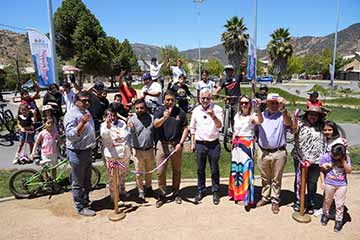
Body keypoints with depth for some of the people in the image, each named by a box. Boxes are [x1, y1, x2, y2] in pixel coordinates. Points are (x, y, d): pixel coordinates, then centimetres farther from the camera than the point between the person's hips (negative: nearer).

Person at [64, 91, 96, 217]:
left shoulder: (86, 112, 11)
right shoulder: (71, 115, -17)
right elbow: (71, 135, -26)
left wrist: (93, 145, 23)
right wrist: (82, 123, -35)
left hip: (88, 151, 9)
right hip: (77, 152, -9)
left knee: (87, 180, 21)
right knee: (78, 182, 5)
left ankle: (86, 201, 37)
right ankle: (81, 207, 17)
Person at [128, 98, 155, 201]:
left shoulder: (151, 118, 0)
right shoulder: (132, 120, -7)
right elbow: (130, 135, -11)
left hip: (150, 149, 3)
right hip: (138, 151, -3)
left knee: (149, 170, 19)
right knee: (138, 173, 4)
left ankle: (148, 187, 39)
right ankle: (141, 191, 21)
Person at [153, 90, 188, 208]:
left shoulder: (180, 112, 0)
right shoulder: (159, 111, -3)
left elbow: (185, 128, 1)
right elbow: (155, 124, -20)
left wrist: (181, 143, -8)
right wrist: (164, 117, -40)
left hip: (176, 145, 1)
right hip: (162, 144, -1)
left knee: (177, 170, 13)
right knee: (160, 172, 4)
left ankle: (176, 193, 31)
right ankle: (162, 195, 21)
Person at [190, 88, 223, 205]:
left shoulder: (217, 109, -6)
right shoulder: (196, 110, 4)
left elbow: (219, 126, -17)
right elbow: (193, 128, 13)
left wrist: (214, 117, -36)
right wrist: (193, 143, 11)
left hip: (214, 144, -2)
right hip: (200, 144, 3)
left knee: (214, 170, 7)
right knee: (200, 169, 12)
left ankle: (215, 192, 23)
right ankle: (201, 191, 26)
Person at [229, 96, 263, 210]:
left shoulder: (252, 116, -7)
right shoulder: (237, 116, 11)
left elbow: (260, 121, -31)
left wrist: (258, 108, -46)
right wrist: (233, 144, 15)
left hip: (247, 144, -6)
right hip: (237, 145, 6)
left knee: (246, 169, -7)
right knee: (236, 168, 14)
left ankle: (247, 198, 1)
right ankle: (236, 193, 31)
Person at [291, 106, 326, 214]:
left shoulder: (322, 127, 4)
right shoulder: (301, 123, -3)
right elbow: (294, 130, -21)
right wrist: (295, 121, -40)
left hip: (315, 160, 2)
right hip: (300, 158, -2)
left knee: (312, 182, 13)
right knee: (299, 181, 8)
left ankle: (311, 204, 31)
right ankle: (297, 202, 26)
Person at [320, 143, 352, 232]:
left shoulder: (346, 158, -9)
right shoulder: (326, 156, -12)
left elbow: (349, 171, -17)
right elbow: (321, 170, -1)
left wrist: (343, 160, -24)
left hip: (342, 185, 0)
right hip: (329, 184, 0)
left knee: (340, 204, 8)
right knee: (327, 201, 17)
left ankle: (339, 220, 24)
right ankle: (325, 214, 39)